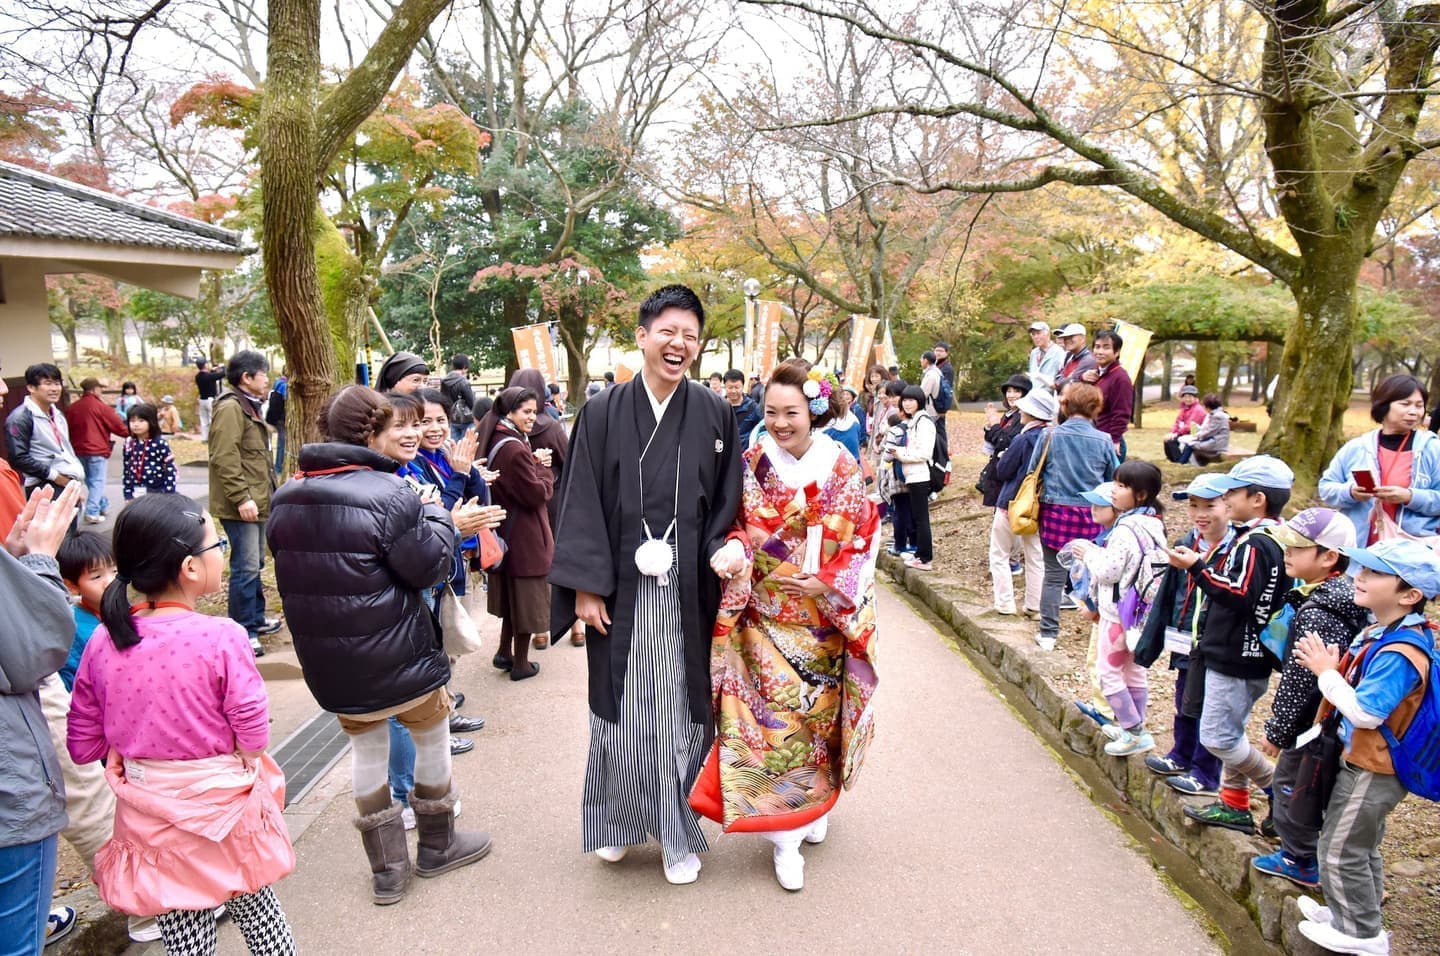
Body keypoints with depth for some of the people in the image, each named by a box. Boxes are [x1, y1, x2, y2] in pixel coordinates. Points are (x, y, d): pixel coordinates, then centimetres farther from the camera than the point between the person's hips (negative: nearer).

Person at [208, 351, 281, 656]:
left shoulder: (249, 407, 18)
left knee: (254, 564, 19)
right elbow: (224, 459, -22)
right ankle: (243, 632, -2)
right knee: (246, 567, -8)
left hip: (257, 500, 11)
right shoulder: (230, 408, -15)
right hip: (241, 504, -11)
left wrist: (268, 491, 24)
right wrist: (241, 497, -25)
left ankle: (255, 618, 32)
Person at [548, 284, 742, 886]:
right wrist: (585, 586, -7)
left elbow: (727, 505, 5)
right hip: (621, 591, 0)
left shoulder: (715, 416, 3)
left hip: (687, 594, 1)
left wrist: (720, 561, -7)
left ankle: (680, 833, 25)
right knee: (621, 709, 9)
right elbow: (582, 503, -2)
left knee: (682, 710, 8)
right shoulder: (602, 413, 0)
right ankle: (617, 819, 30)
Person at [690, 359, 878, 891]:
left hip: (823, 617, 1)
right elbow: (739, 528, 0)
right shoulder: (753, 465, -3)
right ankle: (785, 837, 8)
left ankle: (816, 805, 38)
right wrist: (733, 551, -22)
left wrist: (827, 583, -14)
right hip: (766, 616, 0)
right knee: (773, 717, -3)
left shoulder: (842, 468, -5)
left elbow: (861, 541, -2)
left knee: (817, 714, 13)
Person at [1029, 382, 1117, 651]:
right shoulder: (1103, 441, -3)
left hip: (1055, 512, 0)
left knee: (1054, 575, 6)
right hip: (1092, 516, 0)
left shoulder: (1050, 436, -4)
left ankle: (1048, 634, 10)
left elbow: (1032, 474, 4)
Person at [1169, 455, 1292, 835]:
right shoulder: (1274, 540, 11)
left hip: (1234, 659, -10)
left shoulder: (1254, 543, -20)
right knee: (1229, 732, 18)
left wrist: (1197, 568, -24)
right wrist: (1203, 567, 7)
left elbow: (1240, 596, -28)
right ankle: (1234, 805, 26)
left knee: (1218, 737, -4)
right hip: (1244, 657, 10)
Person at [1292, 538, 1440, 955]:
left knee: (1341, 851, 5)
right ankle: (1356, 915, 41)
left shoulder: (1397, 654, -30)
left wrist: (1326, 672, -23)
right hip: (1369, 763, 10)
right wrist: (1330, 668, -5)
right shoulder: (1383, 633, 1)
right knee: (1361, 846, 24)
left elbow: (1365, 713, -32)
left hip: (1373, 770, -10)